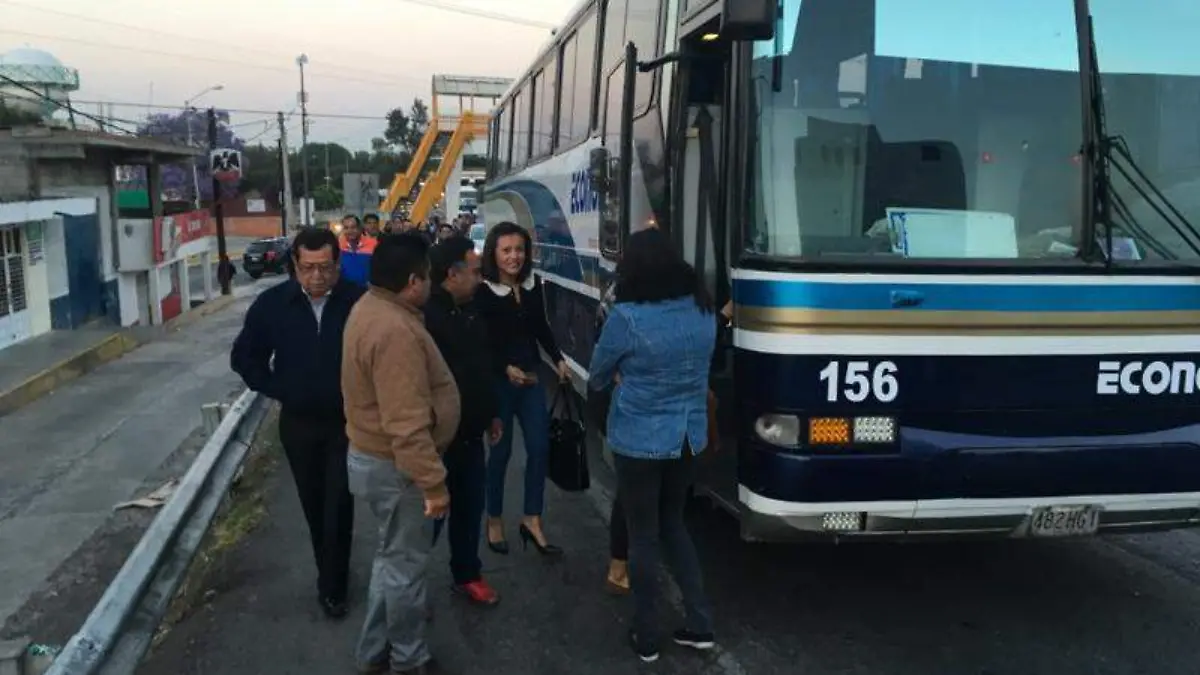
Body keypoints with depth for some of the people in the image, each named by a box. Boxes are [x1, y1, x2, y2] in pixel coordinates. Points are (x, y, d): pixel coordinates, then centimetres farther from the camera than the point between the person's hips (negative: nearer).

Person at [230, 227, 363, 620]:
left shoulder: (359, 301, -16)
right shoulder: (273, 304, -8)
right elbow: (245, 357, 5)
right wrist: (276, 390, -3)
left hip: (348, 421, -3)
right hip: (298, 423, 3)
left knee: (338, 506, 0)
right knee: (314, 505, 16)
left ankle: (331, 586, 15)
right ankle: (333, 575, 35)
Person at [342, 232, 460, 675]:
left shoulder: (371, 307, 5)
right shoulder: (395, 331, -29)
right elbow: (407, 425, -31)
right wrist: (433, 482, -25)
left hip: (374, 456, 10)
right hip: (394, 466, -10)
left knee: (393, 556, 23)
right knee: (405, 563, 7)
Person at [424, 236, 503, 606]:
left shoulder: (469, 311, 8)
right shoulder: (425, 316, -23)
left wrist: (491, 414, 21)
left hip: (470, 433, 8)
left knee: (470, 506, 18)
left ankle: (467, 574, 35)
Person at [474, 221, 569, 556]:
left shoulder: (533, 286, 2)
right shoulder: (483, 291, -15)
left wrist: (558, 359, 4)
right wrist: (506, 369, -22)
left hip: (530, 378, 5)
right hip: (498, 381, -5)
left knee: (540, 448, 4)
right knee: (500, 451, 7)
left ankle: (532, 520, 17)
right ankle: (494, 520, 25)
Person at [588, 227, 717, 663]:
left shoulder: (627, 317, -18)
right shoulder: (703, 309, -1)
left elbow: (597, 378, -3)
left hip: (639, 440, -5)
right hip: (689, 437, 5)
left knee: (643, 535, 9)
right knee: (673, 523, 22)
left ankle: (646, 638, 22)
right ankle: (700, 624, 25)